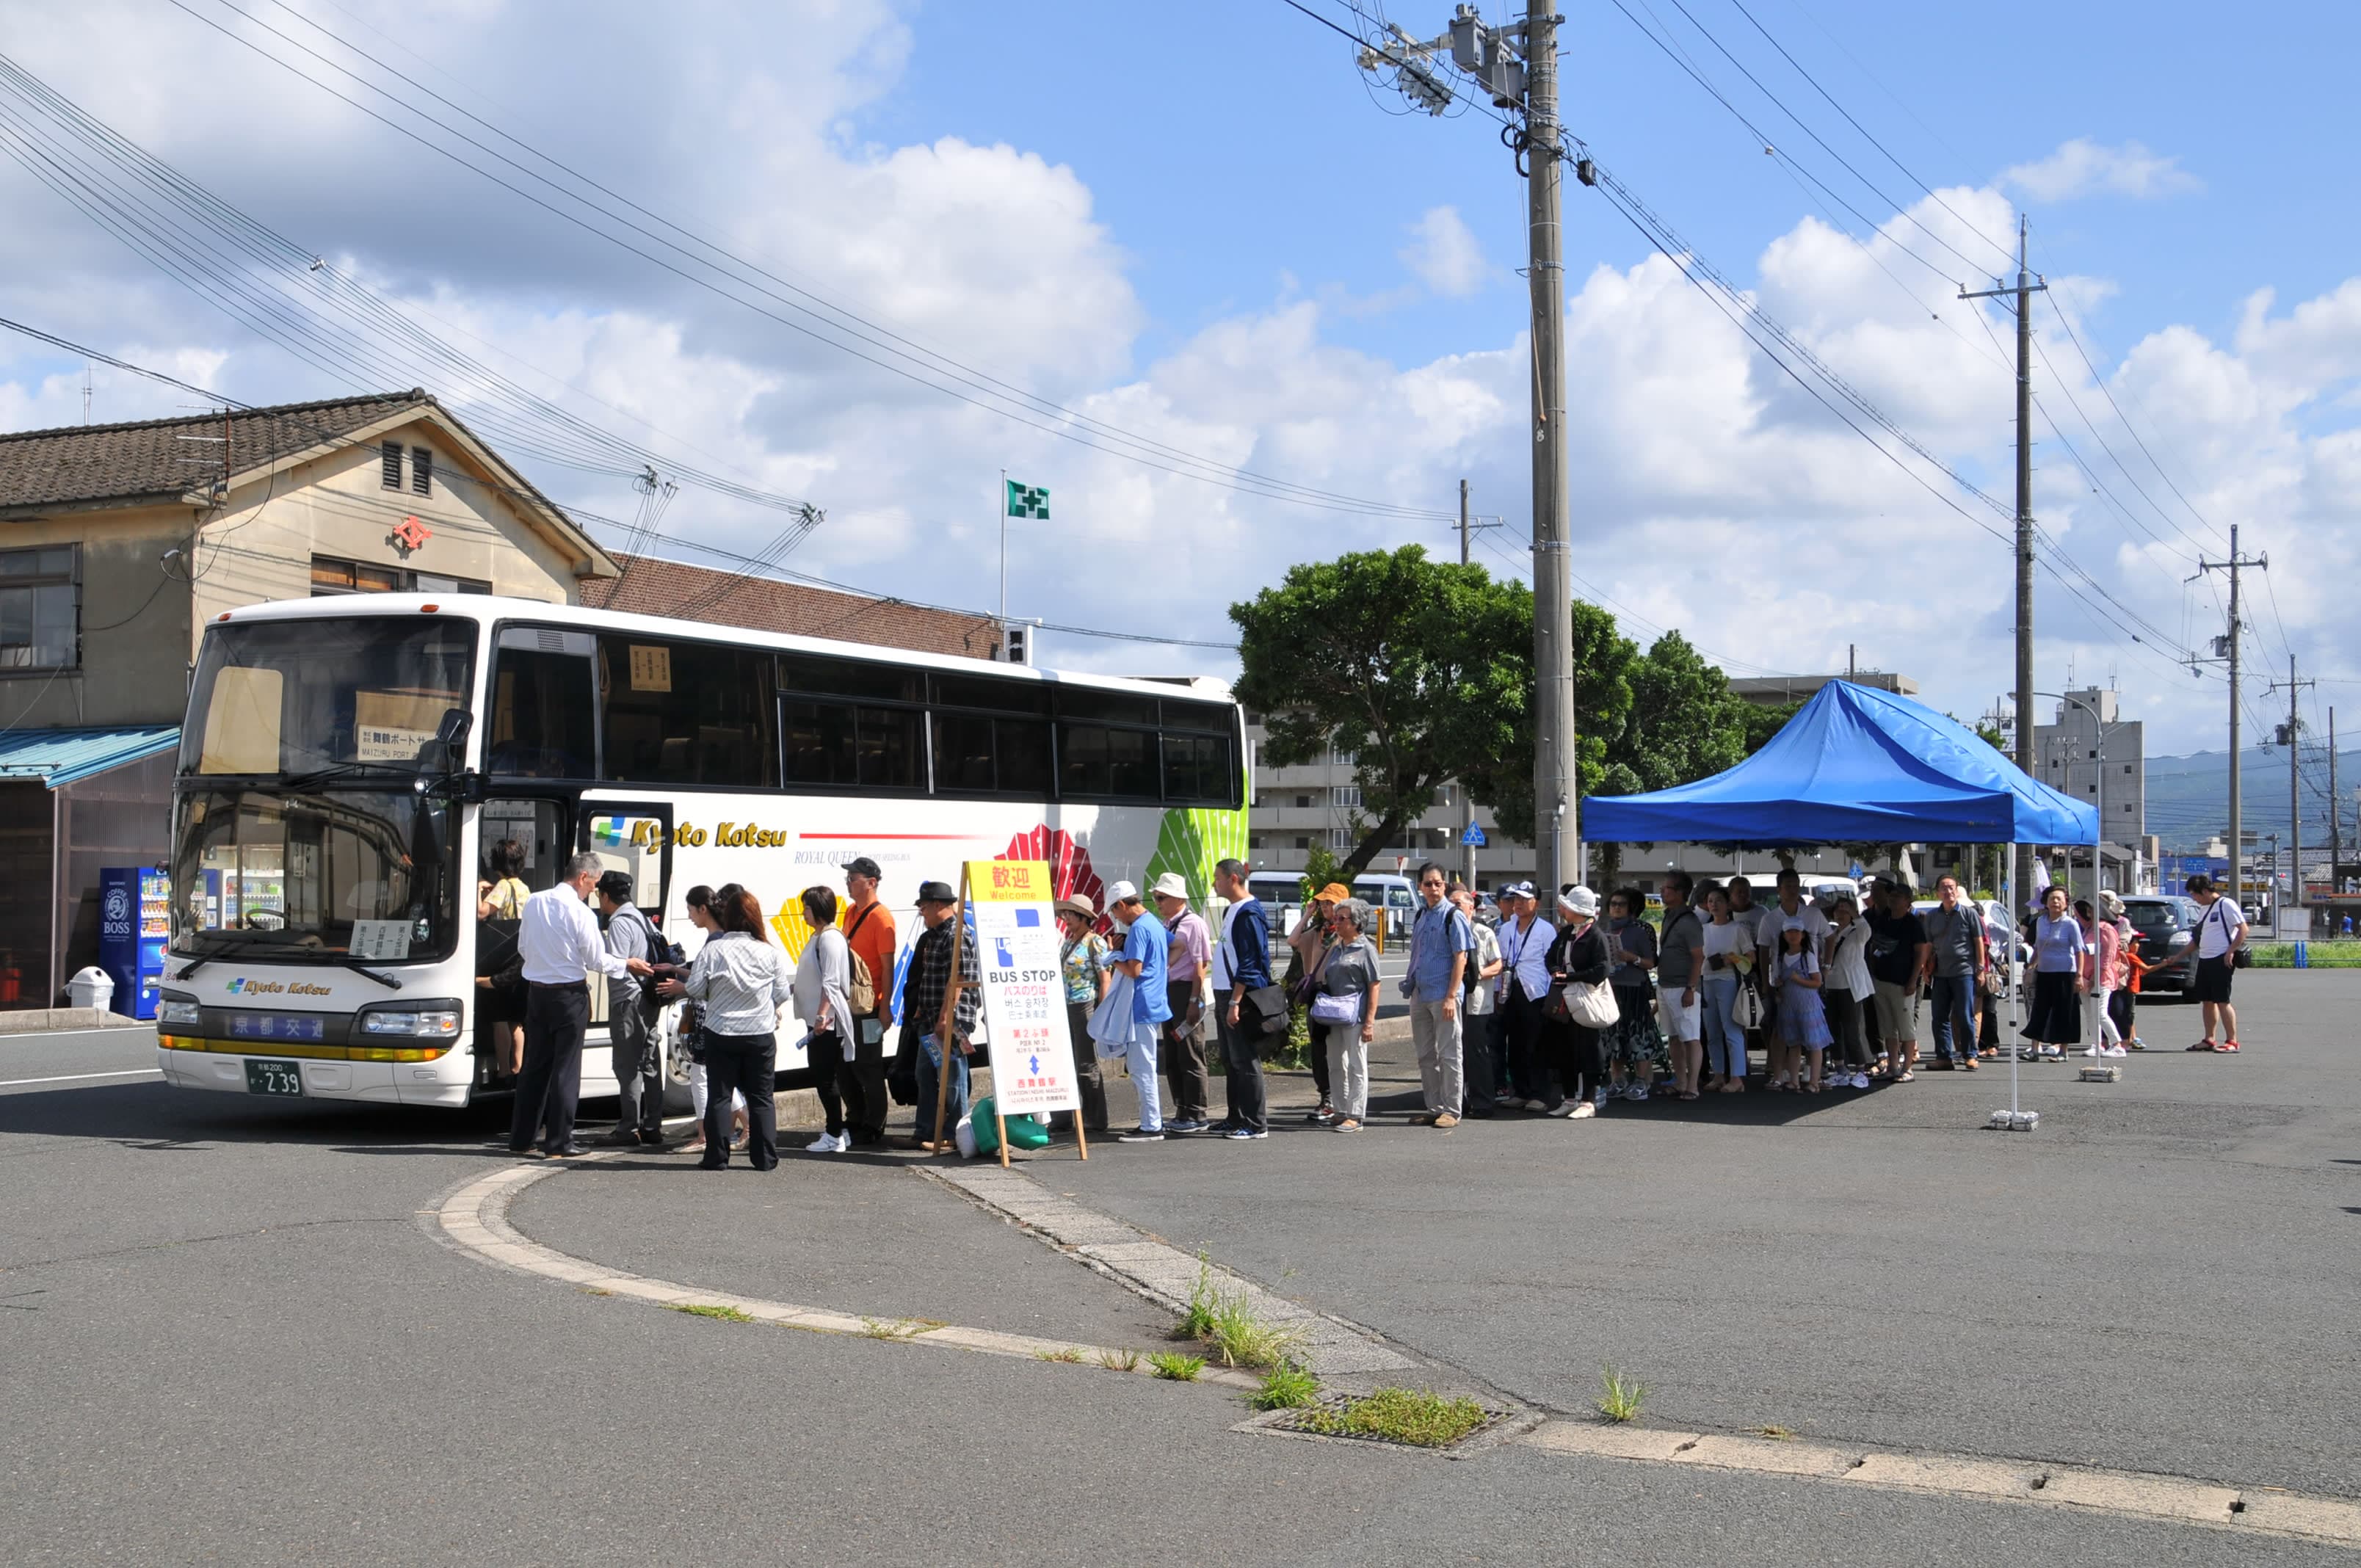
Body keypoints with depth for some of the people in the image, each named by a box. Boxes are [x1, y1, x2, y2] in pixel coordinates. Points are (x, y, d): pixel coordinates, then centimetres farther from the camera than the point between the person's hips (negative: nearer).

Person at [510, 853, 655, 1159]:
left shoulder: (534, 902, 2)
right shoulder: (580, 912, -16)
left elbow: (522, 947, 11)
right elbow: (597, 960, -11)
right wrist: (627, 965, 5)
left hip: (537, 992, 6)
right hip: (569, 995, -6)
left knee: (534, 1065, 13)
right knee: (566, 1068, 1)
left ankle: (520, 1138, 17)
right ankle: (559, 1142, 2)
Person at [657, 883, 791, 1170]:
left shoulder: (712, 949, -9)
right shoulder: (770, 952, -4)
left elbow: (695, 989, -5)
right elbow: (782, 995, 0)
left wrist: (677, 988, 16)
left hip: (721, 1033, -1)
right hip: (761, 1034, 1)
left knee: (719, 1095, 7)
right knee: (761, 1097, 8)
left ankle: (717, 1155, 7)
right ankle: (765, 1157, 7)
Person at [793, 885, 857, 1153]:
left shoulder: (830, 938, -15)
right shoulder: (818, 936, 16)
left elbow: (831, 982, -21)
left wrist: (823, 1015, -26)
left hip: (827, 1021, -11)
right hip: (817, 1020, 11)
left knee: (826, 1078, -8)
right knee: (822, 1077, 13)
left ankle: (835, 1136, -4)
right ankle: (839, 1130, 20)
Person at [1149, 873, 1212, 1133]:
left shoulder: (1192, 923, -11)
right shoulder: (1165, 925, 14)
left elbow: (1201, 964, -15)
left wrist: (1194, 1001, -18)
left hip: (1186, 992, -9)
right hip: (1167, 993, 9)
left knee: (1190, 1058, -4)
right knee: (1171, 1059, 12)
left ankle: (1196, 1116, 2)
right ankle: (1182, 1113, 19)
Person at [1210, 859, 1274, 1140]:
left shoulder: (1249, 914, -16)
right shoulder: (1232, 911, 16)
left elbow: (1249, 963, -21)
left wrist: (1235, 1002, -24)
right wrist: (1224, 1001, 19)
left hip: (1241, 998, -10)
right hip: (1225, 995, 10)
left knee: (1245, 1062, -6)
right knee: (1230, 1061, 14)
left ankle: (1255, 1124, -2)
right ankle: (1237, 1119, 21)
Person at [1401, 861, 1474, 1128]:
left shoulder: (1453, 917, -7)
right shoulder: (1420, 917, 14)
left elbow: (1461, 958, -11)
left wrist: (1451, 997, -17)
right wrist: (1410, 987, 15)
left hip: (1443, 996, -7)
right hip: (1420, 995, 7)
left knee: (1448, 1054, -3)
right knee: (1426, 1056, 11)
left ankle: (1451, 1111, 2)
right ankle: (1434, 1108, 19)